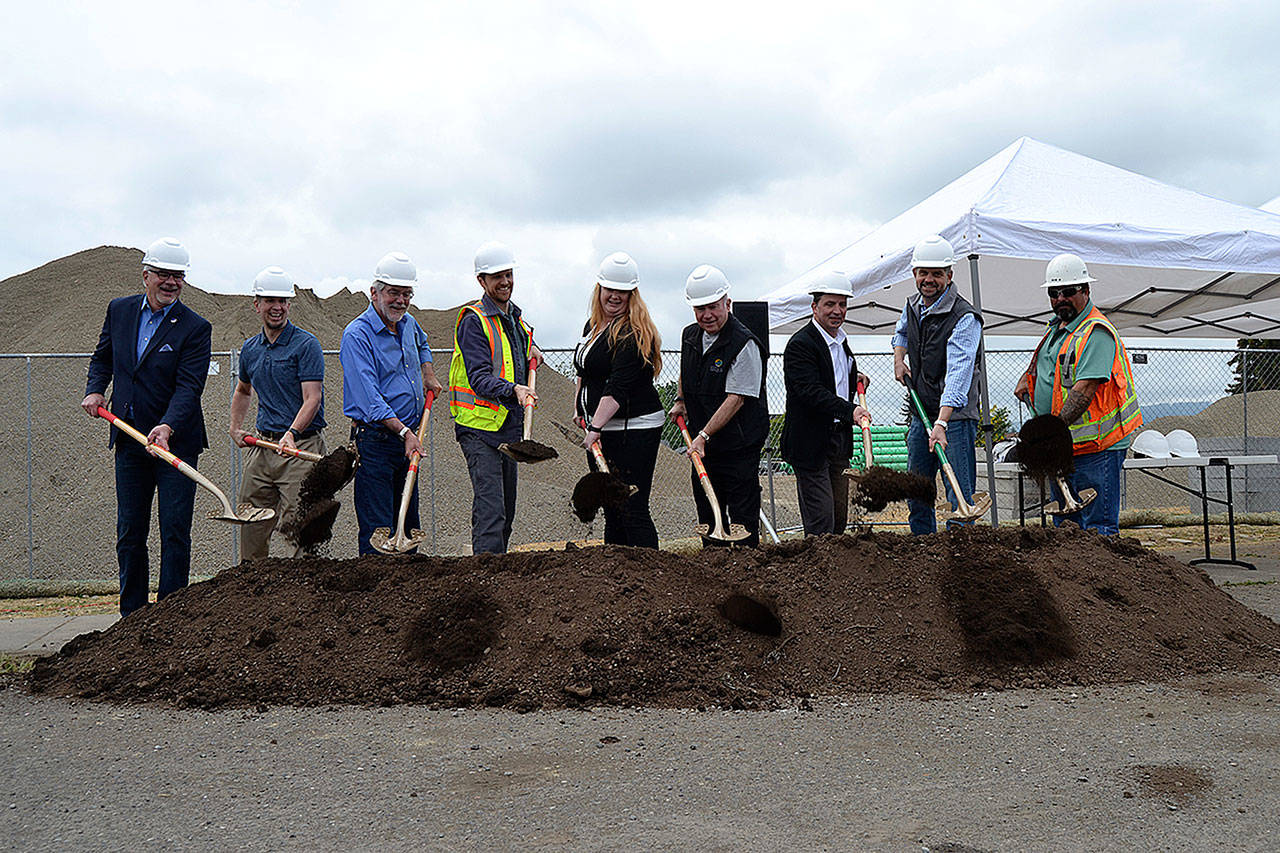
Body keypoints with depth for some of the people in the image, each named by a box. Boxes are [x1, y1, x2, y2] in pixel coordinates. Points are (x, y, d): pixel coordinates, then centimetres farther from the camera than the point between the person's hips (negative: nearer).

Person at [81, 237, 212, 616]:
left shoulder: (195, 328, -8)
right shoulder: (119, 310, 7)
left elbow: (189, 386, -17)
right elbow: (102, 357, 22)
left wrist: (167, 427, -32)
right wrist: (94, 390, 4)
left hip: (175, 440, -4)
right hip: (129, 440, 5)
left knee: (175, 530, -3)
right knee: (129, 531, 10)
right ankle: (132, 616, 21)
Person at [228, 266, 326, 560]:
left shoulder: (306, 344, -6)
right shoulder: (249, 349, 15)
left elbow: (312, 399, -15)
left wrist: (292, 433, -29)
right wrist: (235, 427, 23)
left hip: (300, 447, -6)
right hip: (261, 445, 6)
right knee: (251, 527, 8)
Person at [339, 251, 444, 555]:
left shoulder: (408, 323, 12)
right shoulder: (357, 335, -12)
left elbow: (422, 345, 39)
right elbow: (369, 398, -21)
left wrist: (429, 376, 22)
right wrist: (404, 432, -28)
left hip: (408, 439, 8)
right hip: (374, 441, -8)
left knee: (409, 524, 12)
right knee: (378, 530, -6)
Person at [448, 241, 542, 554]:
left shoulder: (515, 317, 14)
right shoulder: (473, 321, -12)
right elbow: (480, 378, -22)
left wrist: (531, 349, 13)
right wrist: (513, 389, -38)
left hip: (510, 426, 8)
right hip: (480, 426, -8)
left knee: (506, 511, 14)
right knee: (490, 510, -13)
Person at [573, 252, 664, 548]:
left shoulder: (634, 333, -13)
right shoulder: (592, 324, 15)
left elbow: (618, 387, -22)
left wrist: (596, 427, -29)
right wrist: (582, 411, 21)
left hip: (633, 429, -8)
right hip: (598, 427, 8)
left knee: (633, 511, -9)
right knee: (611, 511, 11)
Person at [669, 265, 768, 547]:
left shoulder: (744, 344, -17)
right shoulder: (690, 336, 7)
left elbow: (736, 398, -21)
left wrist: (704, 436, -24)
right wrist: (680, 401, 15)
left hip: (738, 447, -7)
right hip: (702, 446, 7)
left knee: (743, 521, -3)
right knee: (708, 517, 14)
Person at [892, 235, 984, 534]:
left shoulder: (964, 318, -18)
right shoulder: (912, 306, 6)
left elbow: (958, 375, -30)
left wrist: (941, 424, -40)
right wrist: (899, 358, 12)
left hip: (954, 417, -7)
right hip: (921, 415, 8)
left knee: (960, 498, -7)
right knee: (916, 496, 14)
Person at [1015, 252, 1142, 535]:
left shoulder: (1097, 332, -15)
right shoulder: (1056, 327, 14)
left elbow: (1084, 390, -26)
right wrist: (1027, 378, 21)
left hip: (1095, 448, -9)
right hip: (1062, 446, 9)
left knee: (1098, 529, -6)